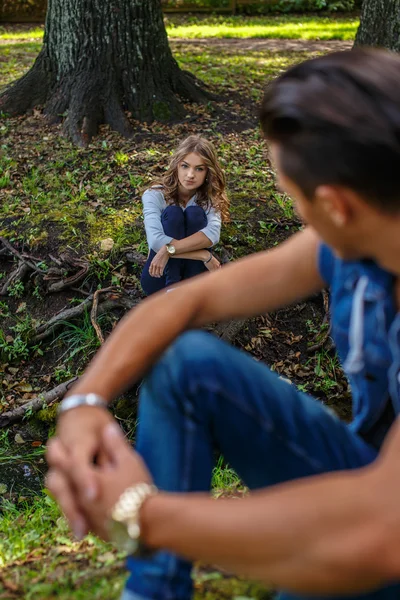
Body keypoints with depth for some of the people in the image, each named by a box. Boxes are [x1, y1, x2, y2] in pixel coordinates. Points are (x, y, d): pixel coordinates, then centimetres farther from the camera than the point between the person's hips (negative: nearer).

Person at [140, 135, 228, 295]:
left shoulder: (209, 198, -7)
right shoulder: (154, 196, -14)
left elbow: (213, 234, -28)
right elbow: (155, 241, -31)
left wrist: (169, 249, -38)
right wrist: (204, 256, -30)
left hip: (192, 273, 2)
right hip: (159, 277, -2)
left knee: (195, 213, -22)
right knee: (172, 213, -24)